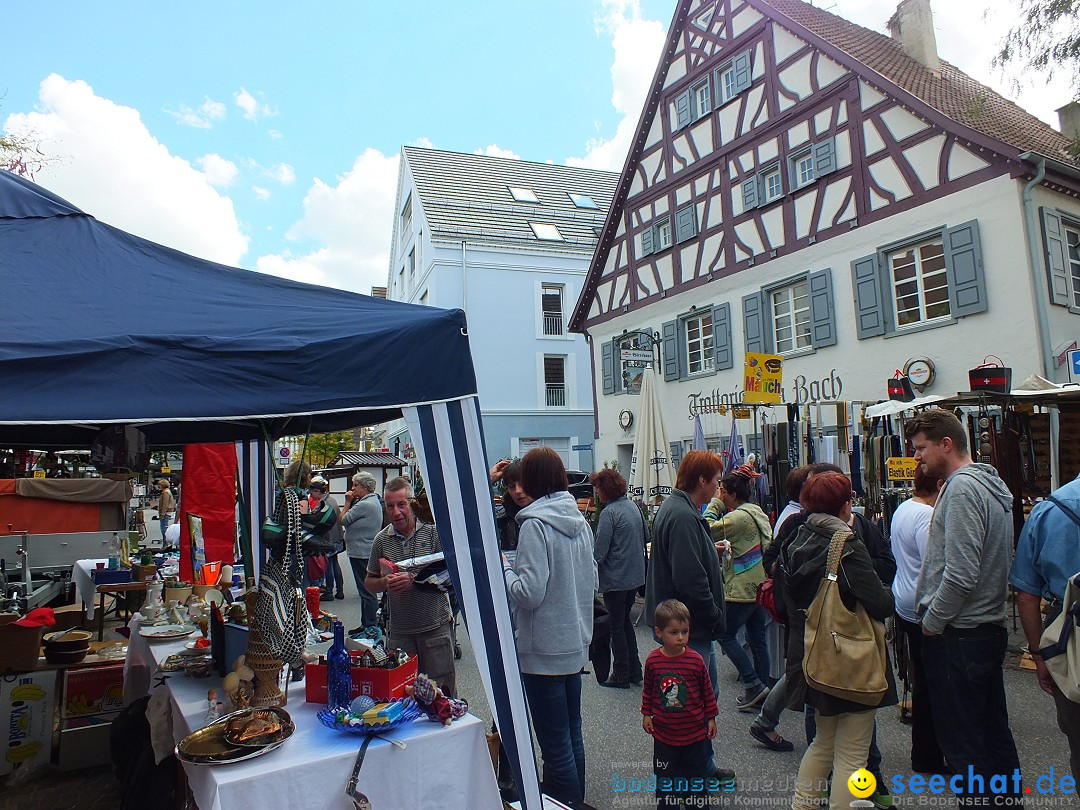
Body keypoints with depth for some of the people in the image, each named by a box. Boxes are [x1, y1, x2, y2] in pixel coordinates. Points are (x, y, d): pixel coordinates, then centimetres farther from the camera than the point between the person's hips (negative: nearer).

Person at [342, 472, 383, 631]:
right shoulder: (374, 501, 14)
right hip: (367, 551, 11)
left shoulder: (364, 505, -19)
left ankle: (370, 626, 2)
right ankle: (367, 624, 24)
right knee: (367, 590, 16)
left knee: (366, 590, -4)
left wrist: (348, 502, -3)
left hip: (361, 553, -11)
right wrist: (352, 502, 8)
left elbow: (343, 520, -12)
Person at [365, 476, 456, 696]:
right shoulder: (381, 540, 3)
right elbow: (369, 583, 11)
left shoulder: (434, 531, -7)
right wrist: (385, 583, -11)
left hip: (435, 626, -3)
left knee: (441, 690, 5)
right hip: (400, 630, 3)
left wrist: (415, 580, -20)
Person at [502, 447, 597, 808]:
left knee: (555, 742, 4)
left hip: (545, 649, -8)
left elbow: (529, 592, -23)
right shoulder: (579, 521, 5)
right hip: (577, 642, 8)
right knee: (572, 732, 22)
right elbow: (592, 581, 13)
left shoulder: (535, 524, -19)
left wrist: (504, 568, -7)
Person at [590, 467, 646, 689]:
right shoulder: (634, 506, 4)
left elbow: (599, 552, -21)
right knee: (625, 621, 21)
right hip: (636, 575, 8)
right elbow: (644, 537, 14)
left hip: (616, 578, -8)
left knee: (616, 626, 7)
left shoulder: (609, 513, -21)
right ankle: (634, 671, 27)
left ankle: (621, 675, 17)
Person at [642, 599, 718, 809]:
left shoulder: (696, 660, -15)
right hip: (664, 733, 1)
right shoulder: (653, 661, -12)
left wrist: (711, 717, 5)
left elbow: (707, 691, -1)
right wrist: (646, 714, 7)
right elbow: (648, 689, 3)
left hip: (695, 732, 0)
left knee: (695, 775, 17)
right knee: (665, 778, 14)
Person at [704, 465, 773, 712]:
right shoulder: (758, 513, 12)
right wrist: (726, 548, 5)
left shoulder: (739, 516, -18)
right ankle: (762, 688, 22)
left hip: (742, 589, -10)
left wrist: (714, 503, -12)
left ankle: (754, 684, 3)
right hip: (760, 586, 10)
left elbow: (708, 530, -21)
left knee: (725, 635, 2)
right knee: (758, 638, 14)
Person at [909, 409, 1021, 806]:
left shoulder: (962, 488, -19)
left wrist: (931, 622, -12)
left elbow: (960, 573, -25)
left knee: (963, 740, 1)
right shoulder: (989, 483, 13)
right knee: (993, 729, 20)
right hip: (989, 626, 10)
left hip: (959, 635, -10)